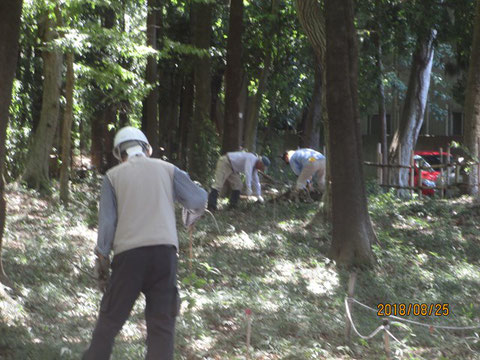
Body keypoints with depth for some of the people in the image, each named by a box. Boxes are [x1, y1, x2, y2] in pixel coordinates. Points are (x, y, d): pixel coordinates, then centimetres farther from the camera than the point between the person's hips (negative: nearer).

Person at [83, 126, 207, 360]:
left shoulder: (113, 176, 10)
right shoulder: (166, 169, 12)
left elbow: (106, 221, 3)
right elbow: (198, 199, 7)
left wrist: (102, 259, 6)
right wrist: (194, 213, 29)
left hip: (129, 253, 0)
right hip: (165, 249, 0)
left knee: (110, 320, 9)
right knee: (162, 323, 5)